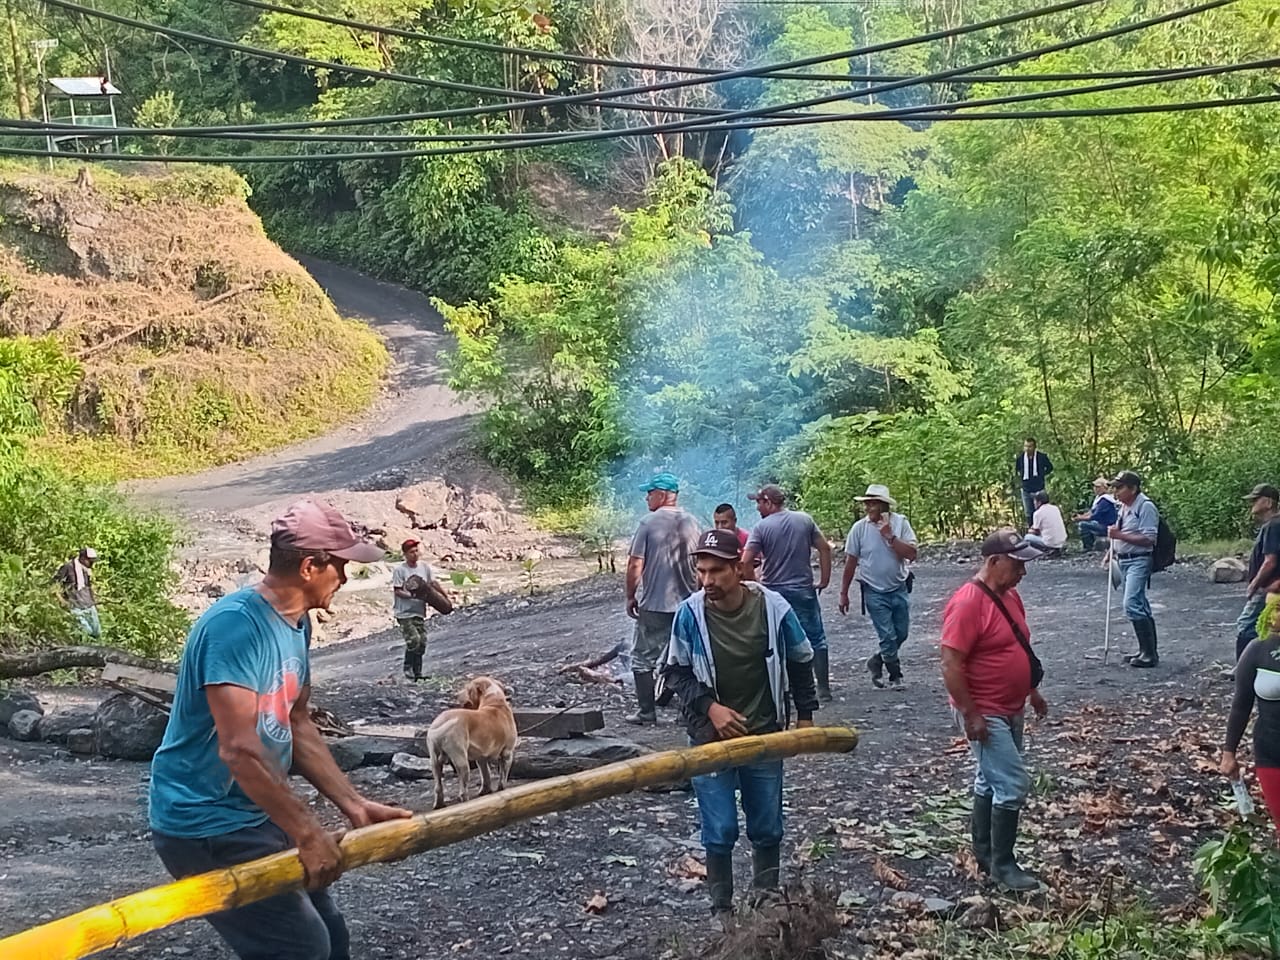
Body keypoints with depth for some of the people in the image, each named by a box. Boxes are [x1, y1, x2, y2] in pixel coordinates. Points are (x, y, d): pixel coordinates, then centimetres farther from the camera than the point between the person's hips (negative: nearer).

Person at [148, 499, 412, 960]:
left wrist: (355, 804, 7)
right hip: (208, 827, -10)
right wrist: (307, 832, -25)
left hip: (257, 817, 10)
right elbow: (238, 749, -30)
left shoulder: (297, 624, 6)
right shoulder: (236, 624, -25)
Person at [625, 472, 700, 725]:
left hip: (654, 604, -5)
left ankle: (646, 711, 5)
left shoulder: (649, 523, -11)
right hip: (687, 602, 5)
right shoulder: (691, 523, 5)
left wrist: (630, 596, -1)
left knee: (643, 657, 6)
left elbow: (635, 565, -12)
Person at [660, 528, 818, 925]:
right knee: (720, 830, 1)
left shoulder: (774, 608, -13)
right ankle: (721, 911, 18)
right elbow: (675, 672, -2)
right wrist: (709, 707, -15)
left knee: (768, 828, 13)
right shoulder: (690, 614, -15)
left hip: (764, 736, 1)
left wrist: (806, 716, 7)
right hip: (710, 738, -1)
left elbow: (801, 662, 4)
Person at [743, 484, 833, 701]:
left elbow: (746, 562, -15)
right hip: (804, 590, 2)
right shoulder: (805, 520, 1)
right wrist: (824, 579, 7)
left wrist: (755, 583, 0)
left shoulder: (761, 527, -8)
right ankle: (823, 687, 5)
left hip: (772, 591, -2)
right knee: (816, 638, 7)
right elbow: (824, 548, 1)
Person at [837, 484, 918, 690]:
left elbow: (911, 554, -15)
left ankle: (877, 661, 33)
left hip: (899, 589, 2)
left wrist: (890, 537, -24)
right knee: (888, 636, -3)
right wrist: (843, 593, 0)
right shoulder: (859, 528, -8)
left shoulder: (900, 523, -7)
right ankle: (895, 676, 13)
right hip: (875, 592, -2)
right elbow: (850, 562, -2)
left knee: (901, 634, 10)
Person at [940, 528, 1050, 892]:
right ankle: (1002, 865, 2)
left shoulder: (1009, 595, 6)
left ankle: (984, 853, 29)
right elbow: (951, 664, -24)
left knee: (991, 781, 17)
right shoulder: (968, 603, -23)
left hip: (1010, 710, 9)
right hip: (984, 715, -9)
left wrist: (1032, 692, 22)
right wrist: (971, 715, -23)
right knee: (1014, 784, -9)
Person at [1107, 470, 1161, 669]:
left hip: (1139, 561, -10)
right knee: (1139, 606, 14)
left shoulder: (1146, 507, -14)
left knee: (1132, 604, -17)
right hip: (1123, 561, 10)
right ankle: (1146, 651, 21)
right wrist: (1111, 552, 13)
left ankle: (1150, 654, -13)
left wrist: (1120, 535, -22)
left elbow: (1148, 539, -20)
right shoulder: (1124, 506, 14)